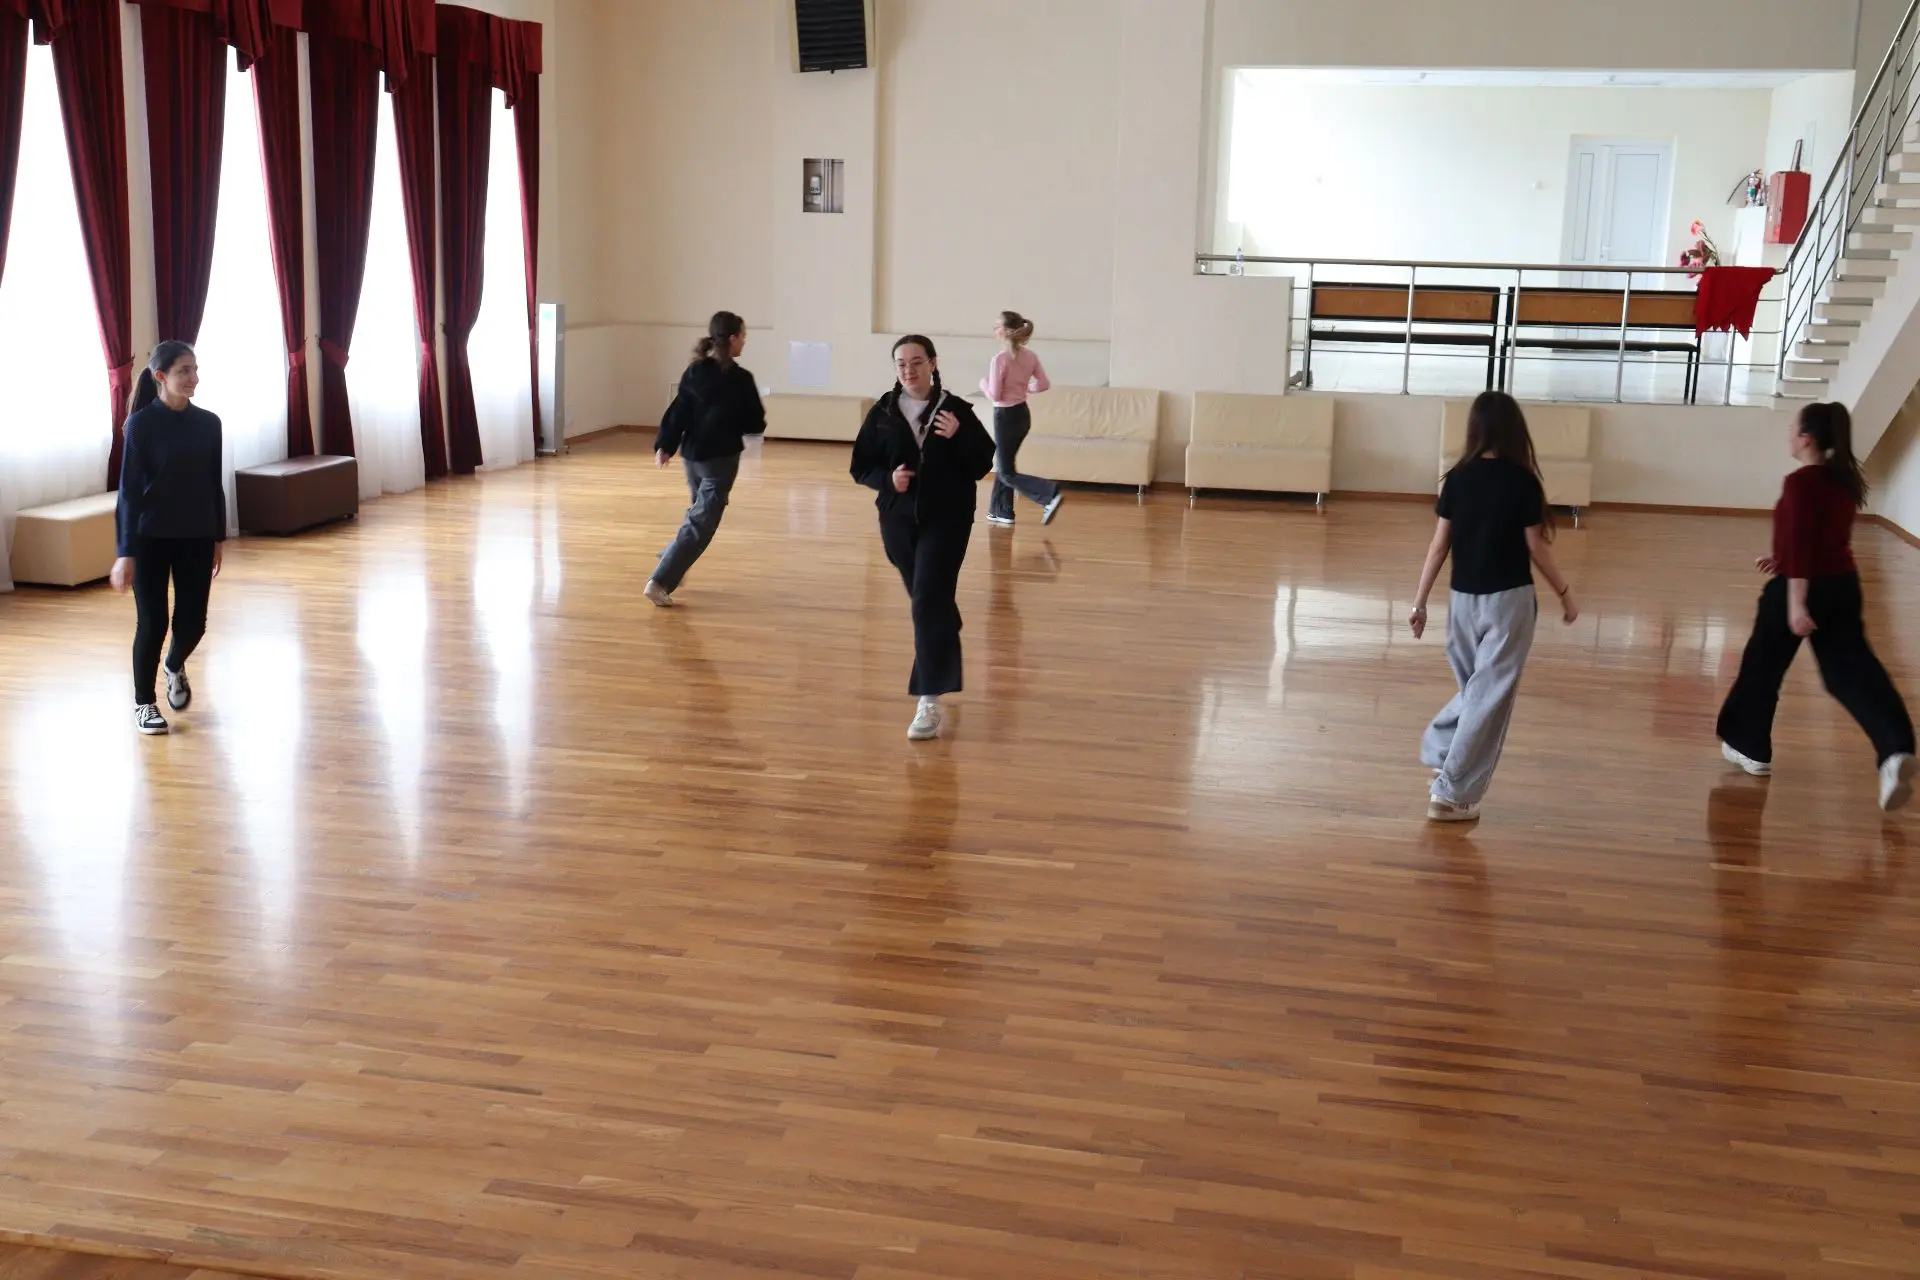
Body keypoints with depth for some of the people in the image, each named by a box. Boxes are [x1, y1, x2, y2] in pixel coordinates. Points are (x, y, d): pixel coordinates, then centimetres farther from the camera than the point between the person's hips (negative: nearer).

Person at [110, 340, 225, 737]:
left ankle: (176, 666, 40)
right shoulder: (141, 424, -10)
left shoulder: (208, 423, 2)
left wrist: (218, 538, 10)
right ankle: (144, 702, 20)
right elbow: (130, 490, -10)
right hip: (151, 538, -4)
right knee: (152, 622, 1)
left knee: (193, 621, 5)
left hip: (197, 538, 4)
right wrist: (126, 552, -14)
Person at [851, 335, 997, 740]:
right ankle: (946, 651, 47)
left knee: (928, 603, -13)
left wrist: (957, 438, -22)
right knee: (926, 601, 16)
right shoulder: (883, 413, 0)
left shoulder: (956, 410, -6)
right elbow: (860, 466, 4)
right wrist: (887, 478, -16)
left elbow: (982, 465, -5)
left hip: (947, 520, -3)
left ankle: (930, 702, -13)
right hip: (898, 519, 3)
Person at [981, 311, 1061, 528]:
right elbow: (1043, 385, 5)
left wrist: (983, 383, 2)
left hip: (1006, 417, -8)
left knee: (1007, 473, -2)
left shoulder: (1000, 358, -20)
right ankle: (1001, 511, 25)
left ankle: (1051, 495, -19)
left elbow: (994, 395, -18)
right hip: (1023, 414, 8)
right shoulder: (1030, 356, 0)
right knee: (1003, 464, 21)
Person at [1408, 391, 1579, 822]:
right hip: (1508, 600, -4)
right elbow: (1536, 549, -5)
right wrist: (1565, 593, 9)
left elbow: (1439, 545, 1)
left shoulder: (1457, 479, -1)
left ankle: (1442, 757, 16)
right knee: (1490, 696, 2)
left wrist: (1420, 601, 7)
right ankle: (1453, 793, 2)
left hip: (1464, 598, 4)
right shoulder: (1522, 482, -9)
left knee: (1477, 688, 24)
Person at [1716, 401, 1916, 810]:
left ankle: (1751, 749, 25)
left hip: (1798, 589, -7)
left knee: (1761, 668, 12)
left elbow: (1799, 545, -23)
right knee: (1853, 669, 1)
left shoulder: (1800, 483, -16)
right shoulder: (1844, 479, 9)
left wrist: (1795, 603, -25)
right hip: (1841, 586, 7)